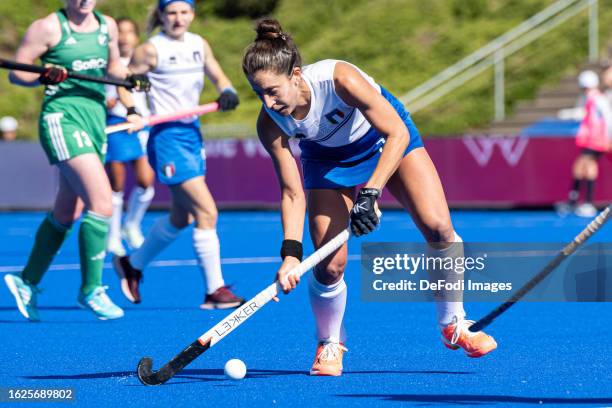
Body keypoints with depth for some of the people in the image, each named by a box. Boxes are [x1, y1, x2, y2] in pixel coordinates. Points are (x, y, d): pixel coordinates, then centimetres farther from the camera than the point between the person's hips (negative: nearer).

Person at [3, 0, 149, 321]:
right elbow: (16, 72, -4)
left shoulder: (107, 26, 9)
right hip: (62, 118, -7)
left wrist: (130, 79, 3)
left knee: (66, 214, 14)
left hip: (95, 117, 7)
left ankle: (27, 282, 29)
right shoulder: (48, 27, -7)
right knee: (101, 203, -18)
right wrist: (43, 77, -23)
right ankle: (90, 289, -8)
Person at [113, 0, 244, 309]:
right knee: (207, 213, -14)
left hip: (192, 133, 8)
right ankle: (215, 291, -8)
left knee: (181, 219, 18)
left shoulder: (199, 45, 9)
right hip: (167, 136, -8)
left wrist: (227, 93, -8)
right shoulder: (151, 50, -9)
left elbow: (218, 78, 14)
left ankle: (132, 264, 37)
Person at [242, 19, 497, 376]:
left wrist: (371, 193, -40)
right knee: (329, 264, -12)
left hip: (388, 139, -2)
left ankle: (453, 325, 7)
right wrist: (291, 253, -31)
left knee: (438, 227, -14)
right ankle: (330, 345, 15)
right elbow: (292, 193, -19)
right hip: (328, 158, 2)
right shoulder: (270, 124, -27)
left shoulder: (338, 79, -38)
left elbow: (398, 134, -33)